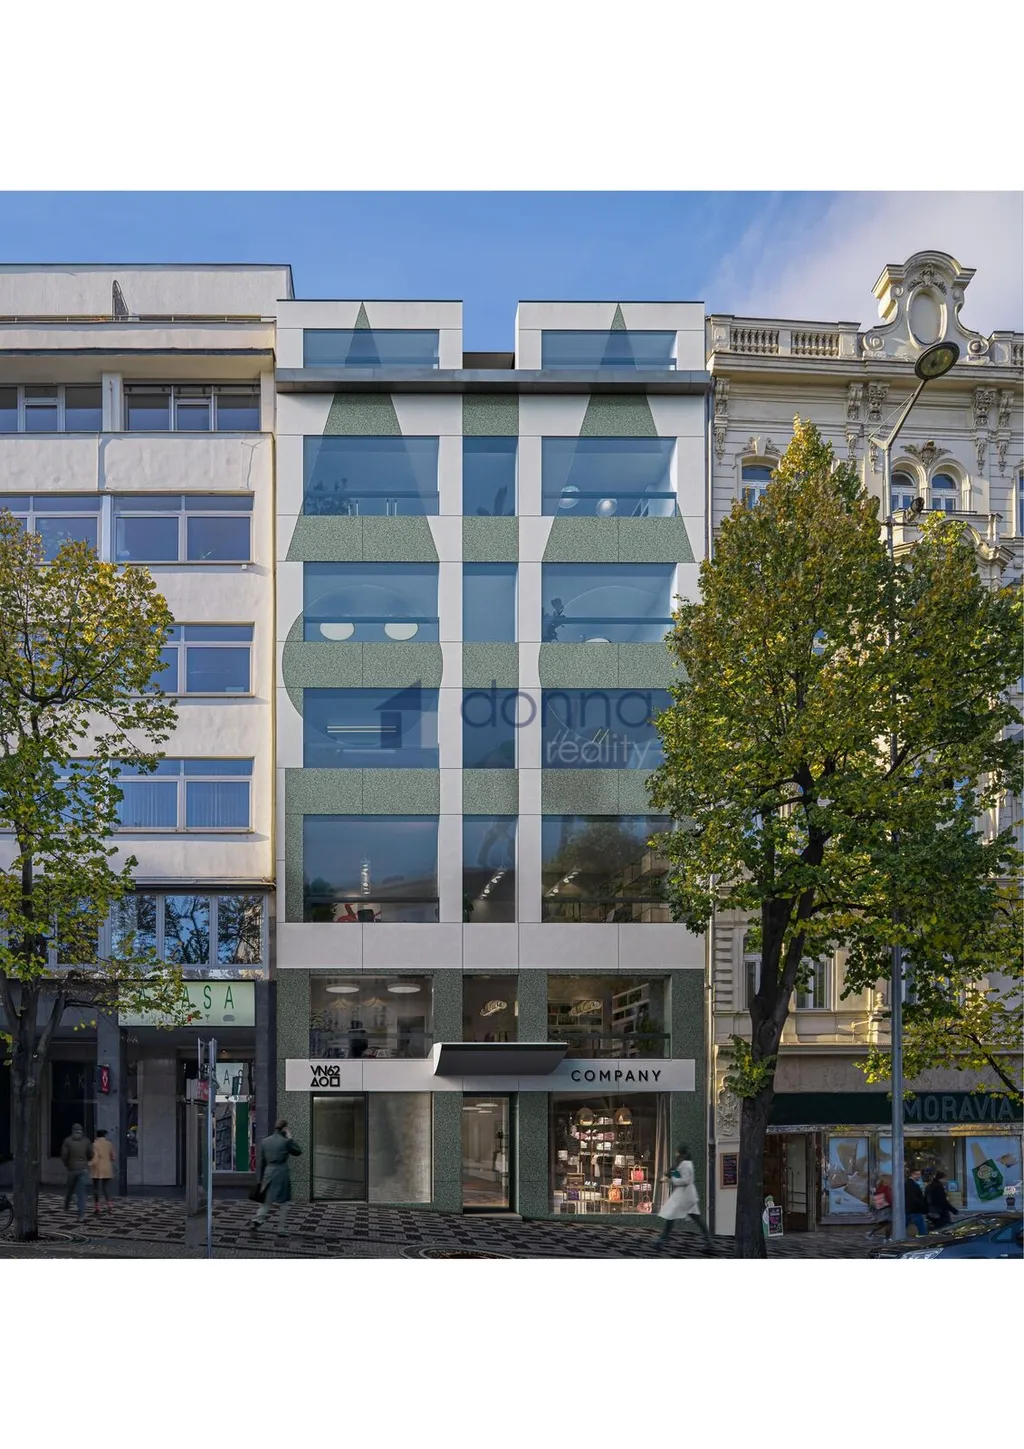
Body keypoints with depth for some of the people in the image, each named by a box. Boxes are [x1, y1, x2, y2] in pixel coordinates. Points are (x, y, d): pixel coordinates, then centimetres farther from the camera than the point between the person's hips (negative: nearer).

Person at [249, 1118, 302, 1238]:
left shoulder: (265, 1141, 5)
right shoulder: (285, 1141, -9)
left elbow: (261, 1162, 7)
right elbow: (298, 1152, 6)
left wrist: (260, 1178, 13)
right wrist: (290, 1138, 6)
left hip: (268, 1173, 4)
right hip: (282, 1174, -4)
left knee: (266, 1201, 15)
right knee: (283, 1203, 7)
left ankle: (256, 1221, -7)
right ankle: (282, 1229, 9)